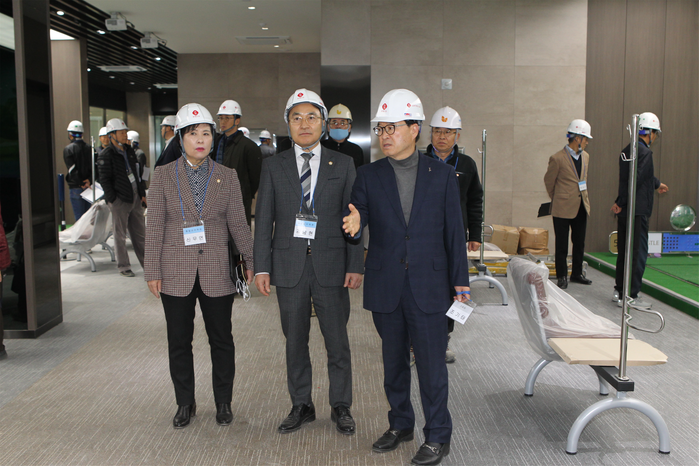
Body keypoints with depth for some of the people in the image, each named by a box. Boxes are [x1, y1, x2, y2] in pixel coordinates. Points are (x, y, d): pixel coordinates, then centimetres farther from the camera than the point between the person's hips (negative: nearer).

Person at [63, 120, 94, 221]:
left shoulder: (68, 149, -8)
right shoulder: (88, 148, 7)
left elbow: (72, 170, -15)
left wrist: (81, 183, -11)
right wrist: (89, 181, -6)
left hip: (76, 187, -5)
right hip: (88, 187, 5)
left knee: (79, 217, -1)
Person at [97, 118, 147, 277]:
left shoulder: (129, 151, 14)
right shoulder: (106, 155, -8)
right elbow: (105, 180, -9)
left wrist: (142, 193, 15)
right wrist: (113, 199, -13)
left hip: (135, 197, 7)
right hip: (120, 199, -6)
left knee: (140, 233, 11)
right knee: (120, 235, 3)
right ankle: (123, 266, 11)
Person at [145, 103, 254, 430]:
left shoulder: (227, 176, 4)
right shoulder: (164, 175, 2)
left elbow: (238, 224, 4)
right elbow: (155, 227, 1)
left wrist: (253, 261, -5)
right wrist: (153, 271, -3)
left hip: (216, 272, 0)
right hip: (176, 273, 0)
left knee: (221, 340, 7)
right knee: (179, 341, 9)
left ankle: (223, 403, 24)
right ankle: (185, 404, 25)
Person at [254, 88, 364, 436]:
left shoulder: (343, 165, 5)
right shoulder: (274, 166, 6)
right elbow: (264, 219, 5)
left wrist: (355, 265, -5)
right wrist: (261, 267, -1)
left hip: (330, 263, -1)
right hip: (289, 264, 1)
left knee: (337, 340, 6)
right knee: (295, 340, 10)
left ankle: (340, 407, 22)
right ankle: (301, 406, 26)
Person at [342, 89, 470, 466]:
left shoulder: (441, 174, 0)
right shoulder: (368, 176, 3)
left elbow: (454, 230, 2)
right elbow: (356, 218, -3)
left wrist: (460, 279, 2)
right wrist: (354, 223, -28)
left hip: (428, 285, -2)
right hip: (385, 286, 2)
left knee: (431, 362, 3)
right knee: (393, 360, 15)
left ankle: (437, 436, 19)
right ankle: (400, 424, 33)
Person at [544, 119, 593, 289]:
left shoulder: (585, 156, 8)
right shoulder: (557, 158, -12)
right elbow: (548, 181, 1)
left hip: (581, 207, 6)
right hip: (563, 208, -6)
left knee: (579, 242, 14)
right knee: (562, 245, 2)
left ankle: (577, 273, 27)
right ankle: (561, 276, 13)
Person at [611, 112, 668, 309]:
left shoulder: (627, 151, 13)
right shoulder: (644, 152, -16)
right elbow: (636, 180, -23)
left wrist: (657, 184, 47)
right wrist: (621, 202, -13)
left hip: (624, 211, 9)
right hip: (637, 211, -9)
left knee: (624, 252, 15)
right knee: (638, 253, -2)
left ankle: (619, 291, 23)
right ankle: (632, 296, 2)